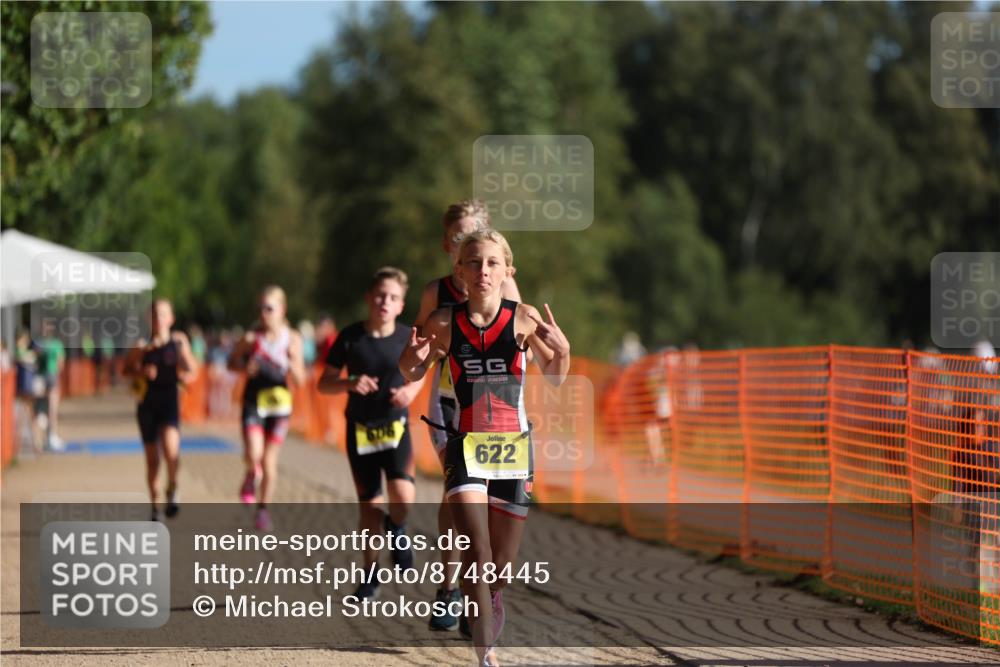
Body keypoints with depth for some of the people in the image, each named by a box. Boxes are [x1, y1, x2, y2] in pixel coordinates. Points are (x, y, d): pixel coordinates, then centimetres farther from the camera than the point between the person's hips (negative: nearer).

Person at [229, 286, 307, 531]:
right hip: (253, 401, -1)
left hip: (279, 402, 1)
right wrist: (246, 367, -13)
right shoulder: (251, 338, -5)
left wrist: (291, 366, -22)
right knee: (253, 454, -19)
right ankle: (252, 475, 17)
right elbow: (232, 362, 7)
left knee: (270, 460, 5)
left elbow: (300, 379, -1)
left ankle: (264, 509, 21)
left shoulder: (292, 340, -3)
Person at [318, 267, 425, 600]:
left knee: (403, 497, -20)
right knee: (369, 504, 5)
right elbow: (324, 383, 0)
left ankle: (396, 528, 16)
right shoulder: (350, 337, -7)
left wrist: (411, 391, -9)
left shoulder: (407, 338, -6)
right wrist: (350, 383, -20)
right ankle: (370, 575, 21)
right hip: (360, 430, 1)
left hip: (395, 427, 0)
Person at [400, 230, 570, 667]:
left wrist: (562, 350, -18)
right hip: (465, 446, -1)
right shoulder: (444, 323, -7)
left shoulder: (524, 319, -8)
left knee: (503, 563, 10)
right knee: (477, 549, -18)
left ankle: (489, 596, 47)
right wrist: (412, 358, -15)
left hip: (514, 448, 1)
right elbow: (412, 376, 8)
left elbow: (555, 380, 3)